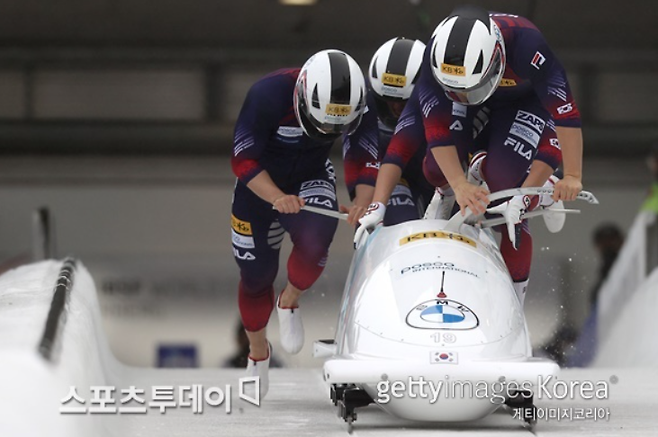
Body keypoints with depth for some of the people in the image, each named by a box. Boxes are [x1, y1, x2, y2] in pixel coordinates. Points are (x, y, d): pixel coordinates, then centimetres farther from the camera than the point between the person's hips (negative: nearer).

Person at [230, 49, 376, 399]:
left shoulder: (358, 102, -25)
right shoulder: (269, 95, -33)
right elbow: (242, 161, -27)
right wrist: (277, 198, -42)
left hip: (311, 180, 1)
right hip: (260, 184, -1)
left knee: (315, 237, -29)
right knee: (255, 273, 6)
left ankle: (289, 303, 1)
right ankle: (258, 353, 31)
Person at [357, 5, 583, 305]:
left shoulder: (525, 42, -41)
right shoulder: (436, 55, -34)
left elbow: (565, 111, -38)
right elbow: (437, 129, -31)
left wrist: (572, 176, -41)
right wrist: (459, 185, -39)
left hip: (528, 103, -2)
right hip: (478, 110, 3)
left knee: (504, 180, -22)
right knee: (436, 167, -20)